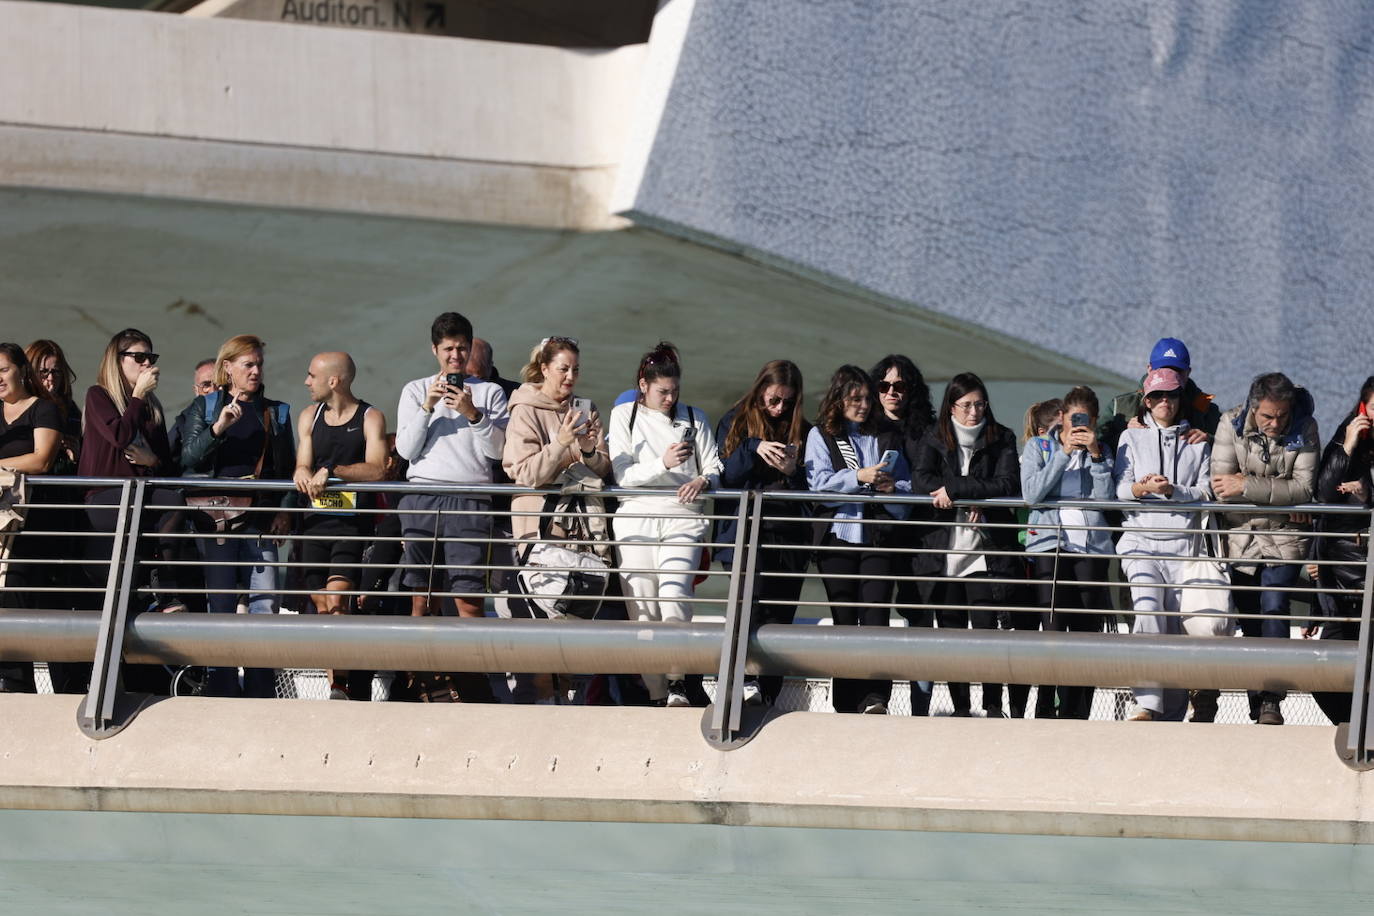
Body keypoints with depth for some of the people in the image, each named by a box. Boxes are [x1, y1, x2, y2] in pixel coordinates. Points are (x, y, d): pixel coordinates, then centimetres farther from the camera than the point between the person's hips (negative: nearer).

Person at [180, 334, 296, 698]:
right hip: (216, 515, -2)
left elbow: (288, 469, 15)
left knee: (265, 600, -8)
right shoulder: (205, 406, 10)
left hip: (259, 516, 2)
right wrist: (217, 428, -15)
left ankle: (260, 691, -6)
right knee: (221, 601, -3)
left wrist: (284, 511, 1)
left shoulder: (276, 412, 16)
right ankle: (221, 689, 0)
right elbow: (188, 457, -1)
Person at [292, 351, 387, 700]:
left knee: (336, 603, -18)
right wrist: (304, 475, -13)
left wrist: (331, 471, -23)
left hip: (353, 524, -5)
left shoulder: (370, 418, -1)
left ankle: (341, 687, -16)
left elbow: (375, 469, -14)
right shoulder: (310, 416, 15)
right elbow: (303, 465, 10)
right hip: (316, 522, 5)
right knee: (322, 607, 3)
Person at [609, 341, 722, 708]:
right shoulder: (624, 416, 10)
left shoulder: (694, 419, 15)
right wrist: (663, 464, -16)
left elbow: (715, 469, 13)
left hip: (683, 519, 0)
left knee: (675, 595, -23)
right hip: (637, 518, 0)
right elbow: (623, 474, 0)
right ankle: (656, 695, -1)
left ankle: (676, 681, -18)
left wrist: (703, 480, -11)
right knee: (643, 610, -5)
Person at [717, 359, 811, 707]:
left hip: (788, 536, 2)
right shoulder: (735, 423, 11)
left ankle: (766, 697, -1)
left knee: (780, 614, -3)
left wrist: (793, 471, -9)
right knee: (758, 599, -24)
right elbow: (723, 473, 2)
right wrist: (754, 449, -14)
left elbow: (813, 487, 12)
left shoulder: (802, 431, 14)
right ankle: (749, 679, -30)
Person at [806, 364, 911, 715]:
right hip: (838, 536, 0)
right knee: (844, 619, 0)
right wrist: (859, 477, -15)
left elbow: (906, 486, 16)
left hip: (876, 538, 1)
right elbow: (819, 482, -3)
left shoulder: (886, 438, 18)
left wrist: (891, 488, -6)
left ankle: (875, 698, -24)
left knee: (876, 615, -14)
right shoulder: (821, 435, 11)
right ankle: (847, 703, 2)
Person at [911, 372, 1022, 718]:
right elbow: (920, 481, -7)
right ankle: (960, 708, 8)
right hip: (942, 549, 2)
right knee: (951, 629, 3)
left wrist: (953, 489, -14)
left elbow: (1007, 484, -8)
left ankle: (993, 705, -3)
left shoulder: (1002, 440, 6)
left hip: (985, 550, -2)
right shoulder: (935, 439, 9)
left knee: (986, 627, -10)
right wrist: (974, 498, -17)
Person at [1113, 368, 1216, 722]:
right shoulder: (1132, 437, 15)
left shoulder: (1197, 443, 16)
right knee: (1148, 611, -22)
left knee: (1177, 626, -3)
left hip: (1183, 541, 1)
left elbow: (1205, 491, 7)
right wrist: (1141, 488, -16)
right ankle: (1147, 703, -29)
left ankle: (1173, 714, 1)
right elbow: (1119, 487, 6)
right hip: (1140, 537, -1)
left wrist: (1172, 490, -11)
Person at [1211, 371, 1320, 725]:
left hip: (1284, 539, -1)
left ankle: (1271, 700, -19)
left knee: (1274, 608, -18)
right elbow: (1221, 489, -14)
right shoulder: (1231, 424, -7)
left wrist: (1247, 486, -21)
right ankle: (1258, 708, 10)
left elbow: (1304, 488, -15)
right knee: (1250, 622, 4)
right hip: (1242, 538, 1)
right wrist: (1280, 493, -14)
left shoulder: (1304, 429, -7)